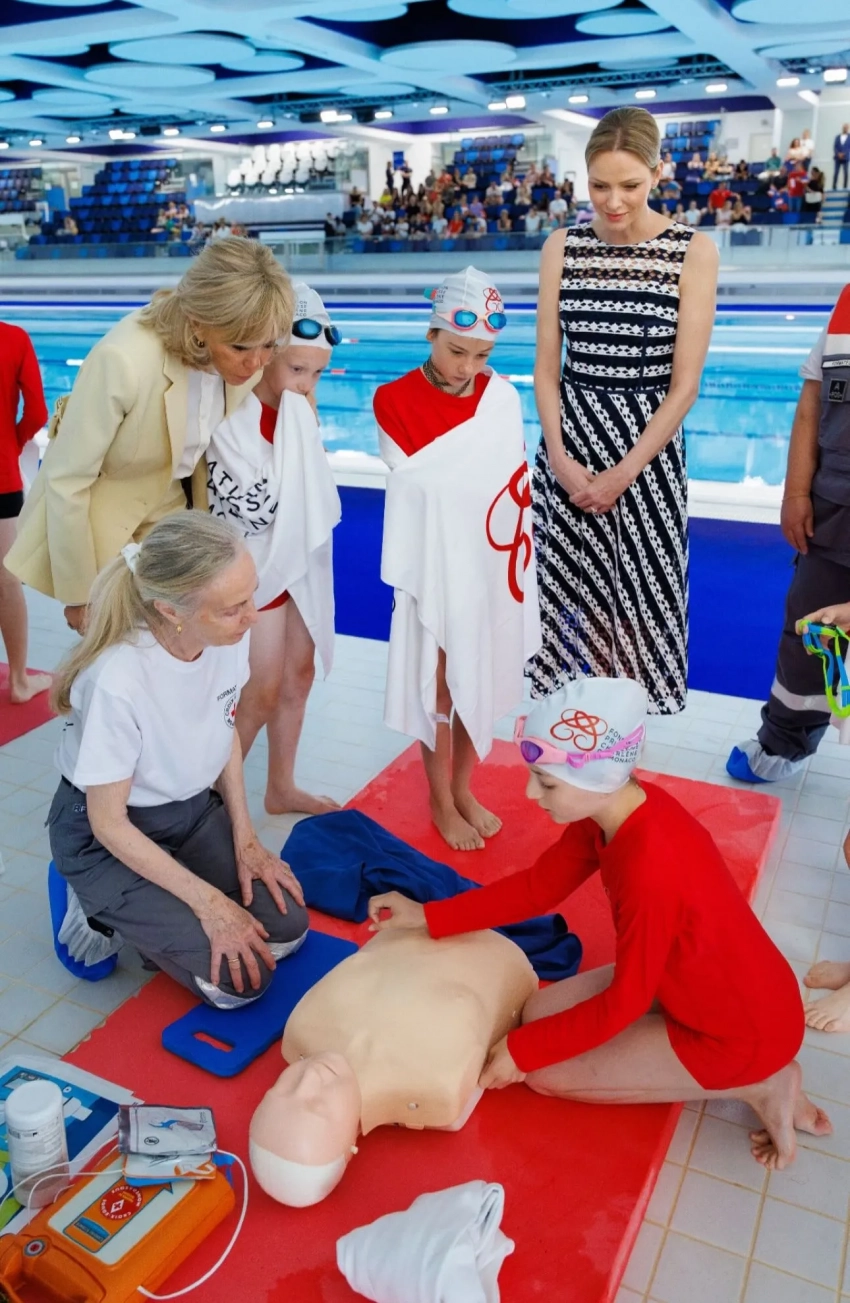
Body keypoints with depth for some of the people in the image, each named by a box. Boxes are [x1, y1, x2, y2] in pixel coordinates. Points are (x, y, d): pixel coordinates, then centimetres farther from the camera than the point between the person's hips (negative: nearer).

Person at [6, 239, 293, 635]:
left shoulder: (243, 359, -16)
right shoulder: (124, 360, -33)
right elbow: (67, 481, -23)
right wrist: (79, 594, -15)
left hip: (168, 511, 5)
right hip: (96, 518, -5)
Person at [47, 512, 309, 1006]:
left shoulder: (230, 634, -19)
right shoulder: (118, 682, -36)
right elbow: (109, 825, -22)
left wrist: (246, 839, -3)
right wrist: (209, 903, -19)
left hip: (194, 808, 6)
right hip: (107, 838, -6)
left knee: (287, 930, -5)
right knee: (241, 980, -11)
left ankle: (158, 914, 16)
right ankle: (103, 910, 10)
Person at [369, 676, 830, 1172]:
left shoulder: (650, 872, -37)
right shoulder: (615, 804, -12)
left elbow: (624, 1002, -23)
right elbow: (538, 887, 0)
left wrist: (522, 1051, -11)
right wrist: (426, 916, -3)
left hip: (744, 1031, -8)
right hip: (711, 983, 8)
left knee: (545, 1071, -3)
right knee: (540, 1013, 9)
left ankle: (756, 1083, 2)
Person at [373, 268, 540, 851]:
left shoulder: (504, 396, 0)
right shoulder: (396, 400, -11)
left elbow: (517, 483, 5)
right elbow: (415, 485, -10)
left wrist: (518, 562, 6)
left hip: (492, 567, 4)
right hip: (435, 571, -3)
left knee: (480, 682, 15)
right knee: (438, 686, 9)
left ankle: (463, 788, 34)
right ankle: (441, 802, 27)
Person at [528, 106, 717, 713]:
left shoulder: (693, 251, -7)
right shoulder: (563, 247, 2)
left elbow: (684, 385, -9)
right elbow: (546, 367, 2)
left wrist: (622, 475, -13)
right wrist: (560, 457, -10)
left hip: (649, 448, -2)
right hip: (570, 441, 3)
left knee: (641, 599, 6)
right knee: (569, 591, 9)